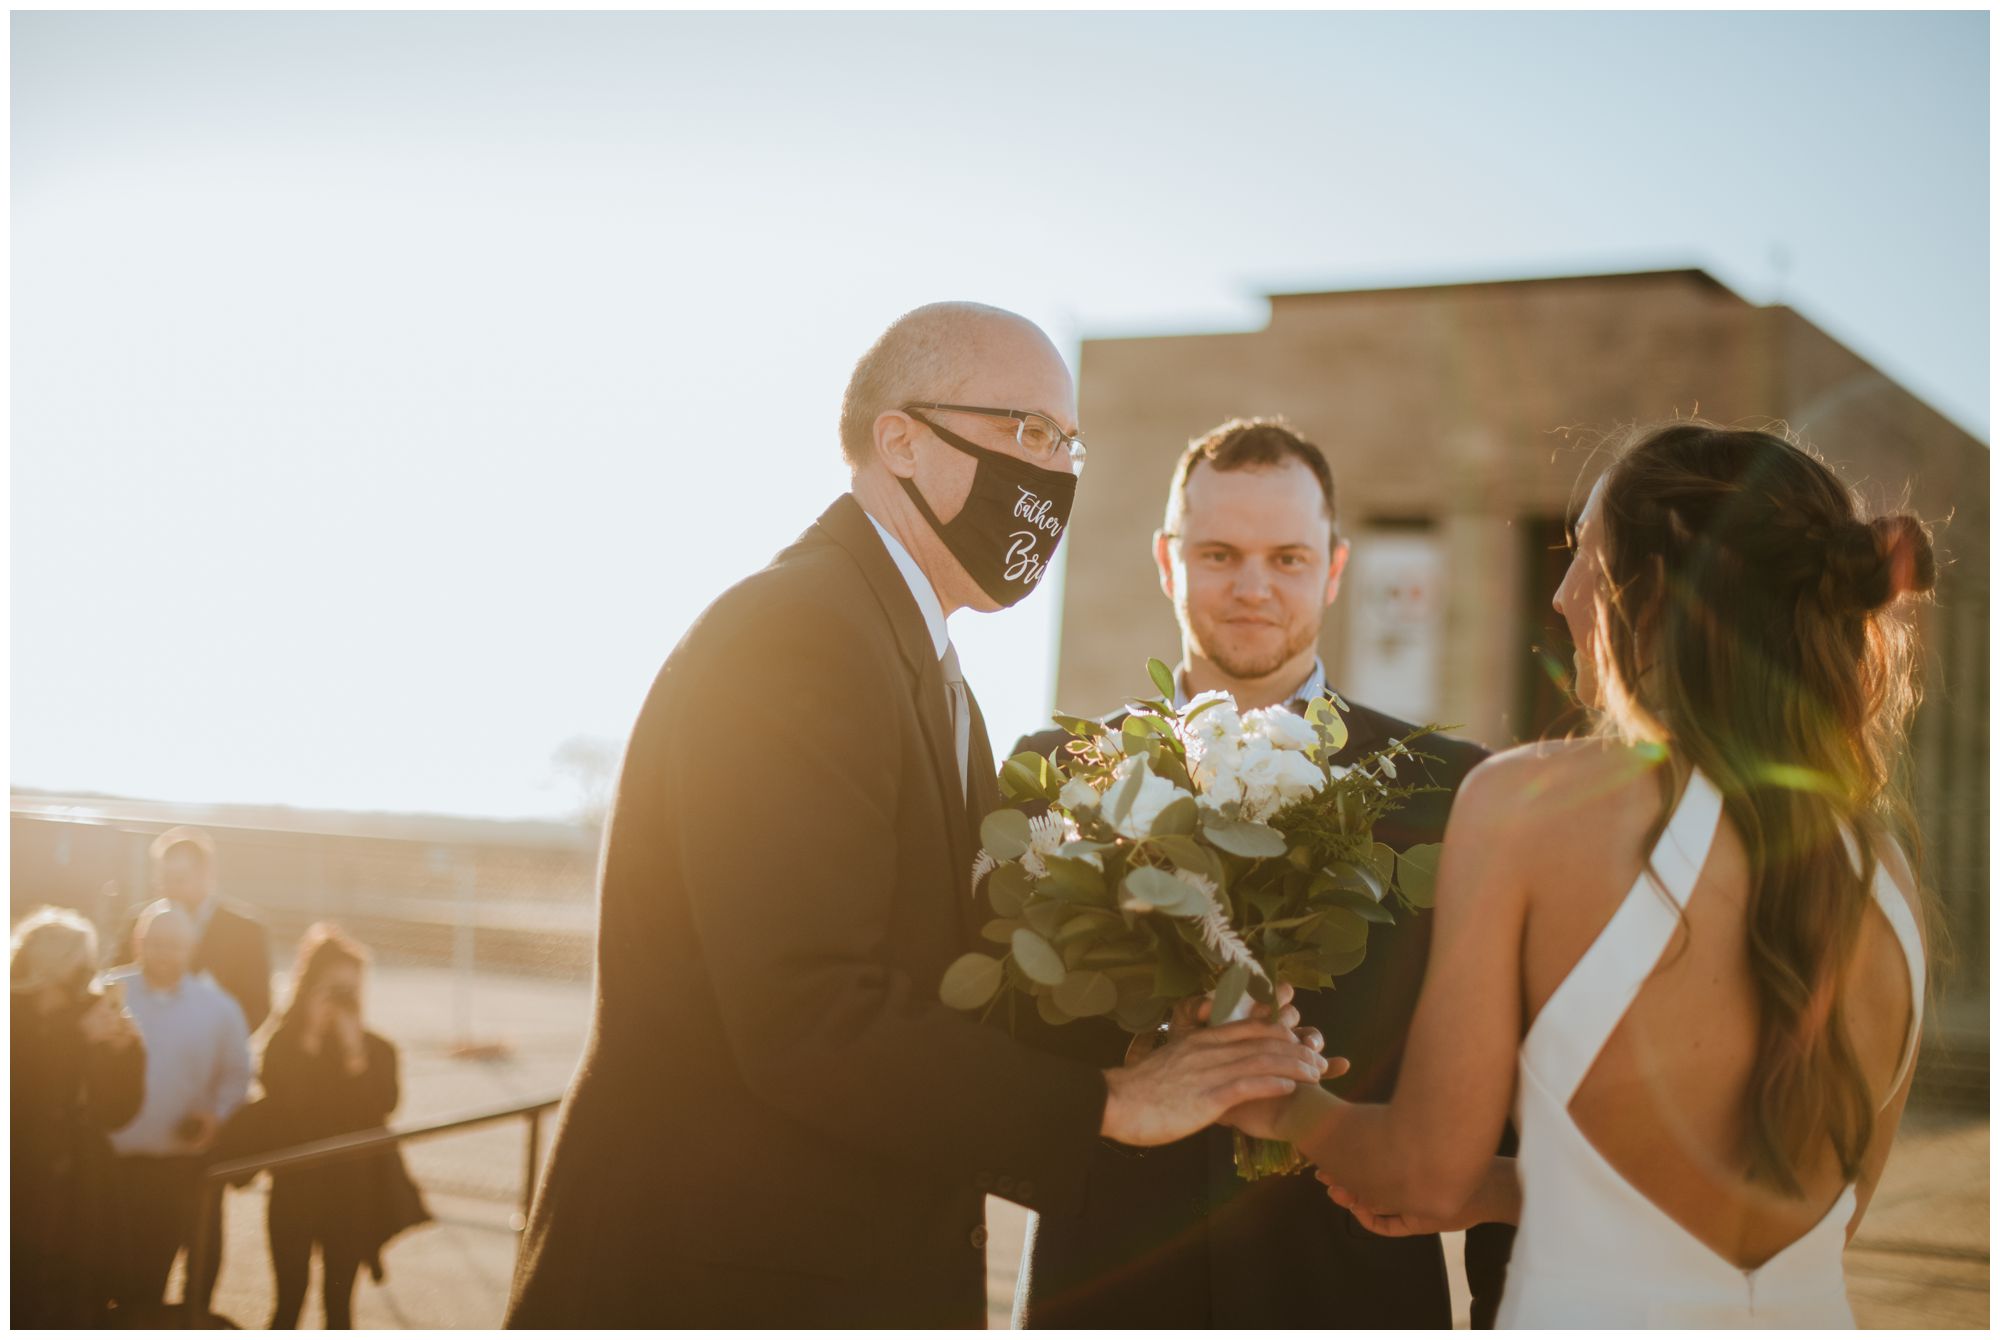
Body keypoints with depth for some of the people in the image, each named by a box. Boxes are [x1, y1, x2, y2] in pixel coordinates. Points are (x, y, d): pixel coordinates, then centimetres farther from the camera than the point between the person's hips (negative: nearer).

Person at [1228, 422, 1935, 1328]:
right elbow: (1833, 1206, 8)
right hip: (1808, 1313, 4)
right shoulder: (1885, 868, -2)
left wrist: (1282, 1107, 11)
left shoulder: (1531, 801, -15)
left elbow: (1425, 1169, -10)